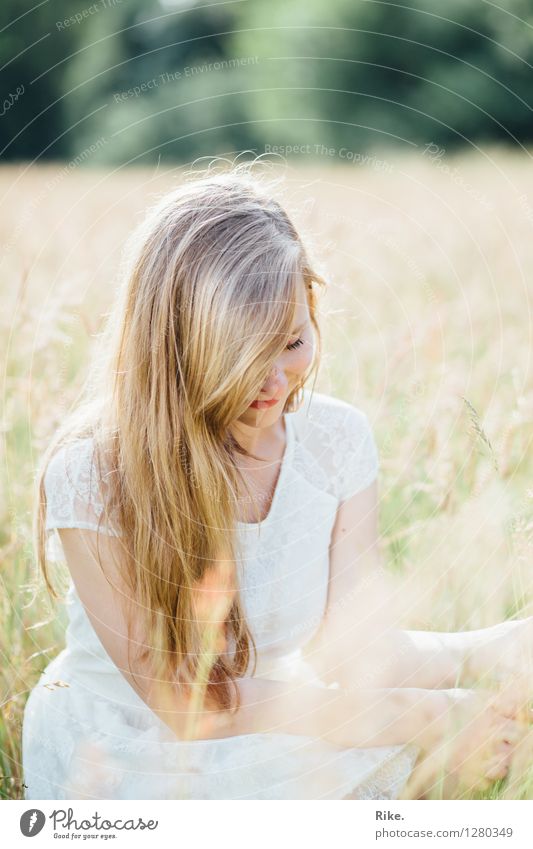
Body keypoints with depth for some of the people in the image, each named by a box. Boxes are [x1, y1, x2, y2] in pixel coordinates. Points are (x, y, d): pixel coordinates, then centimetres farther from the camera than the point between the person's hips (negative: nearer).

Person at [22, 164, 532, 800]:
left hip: (276, 761, 4)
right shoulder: (91, 473, -21)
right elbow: (182, 700, -20)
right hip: (124, 759, -4)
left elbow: (354, 648, -10)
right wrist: (414, 719, -24)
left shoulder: (338, 439, -6)